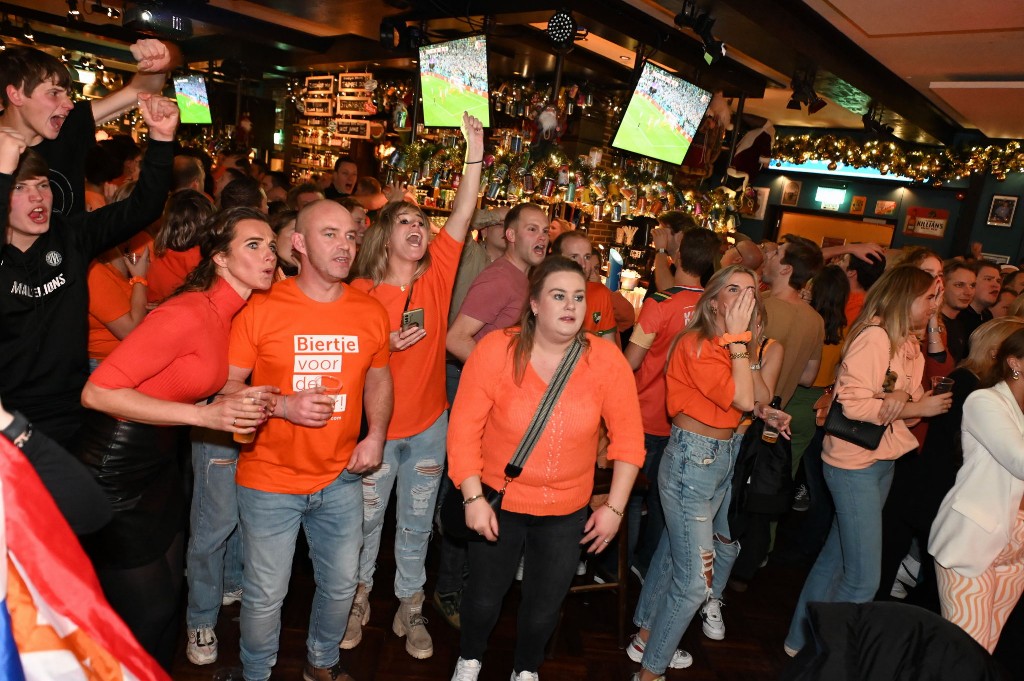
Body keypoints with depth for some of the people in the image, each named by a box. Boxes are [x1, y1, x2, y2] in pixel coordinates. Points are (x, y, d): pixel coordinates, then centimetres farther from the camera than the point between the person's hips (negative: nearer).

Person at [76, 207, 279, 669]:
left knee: (169, 593, 19)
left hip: (161, 462, 8)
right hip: (118, 469, -8)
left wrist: (234, 406, -6)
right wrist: (205, 414, -30)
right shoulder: (187, 315, -25)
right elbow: (97, 392, -27)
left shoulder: (229, 312, 1)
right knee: (147, 612, 6)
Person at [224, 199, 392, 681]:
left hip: (341, 478, 4)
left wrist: (376, 434, -1)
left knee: (341, 584, 19)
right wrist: (283, 406, -23)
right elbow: (226, 387, -8)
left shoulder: (370, 312, -1)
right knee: (265, 595, 11)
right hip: (269, 480, -3)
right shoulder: (261, 309, -12)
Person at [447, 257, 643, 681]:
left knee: (543, 608, 17)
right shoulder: (496, 350, -18)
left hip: (567, 512, 1)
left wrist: (614, 507, -6)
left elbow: (628, 438, -7)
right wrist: (473, 498, -14)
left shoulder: (606, 360, -14)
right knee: (484, 598, 16)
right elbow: (464, 427, -13)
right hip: (498, 503, -1)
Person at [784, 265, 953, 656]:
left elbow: (911, 403, 10)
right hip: (855, 464, -9)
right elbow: (853, 405, -22)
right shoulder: (874, 336, -16)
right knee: (864, 580, -5)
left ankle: (802, 640, 31)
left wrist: (902, 399, -13)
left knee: (836, 558, 17)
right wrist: (917, 407, -15)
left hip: (884, 463, 9)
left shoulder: (909, 345, 11)